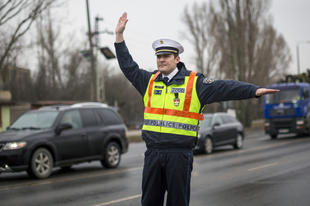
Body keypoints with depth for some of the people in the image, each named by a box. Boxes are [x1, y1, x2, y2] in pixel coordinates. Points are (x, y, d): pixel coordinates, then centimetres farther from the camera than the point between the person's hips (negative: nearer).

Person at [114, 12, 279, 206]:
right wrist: (119, 35, 14)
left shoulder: (194, 83, -1)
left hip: (179, 154, -4)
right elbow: (128, 66, 18)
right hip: (153, 153, 4)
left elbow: (224, 88, -7)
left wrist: (254, 90, -17)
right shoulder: (150, 81, 12)